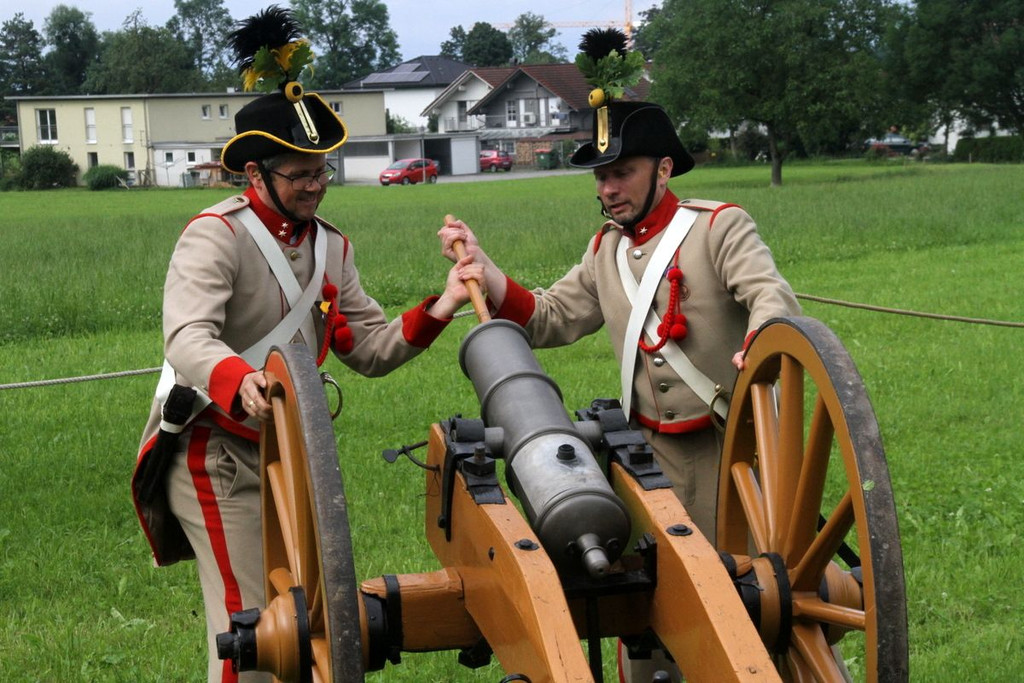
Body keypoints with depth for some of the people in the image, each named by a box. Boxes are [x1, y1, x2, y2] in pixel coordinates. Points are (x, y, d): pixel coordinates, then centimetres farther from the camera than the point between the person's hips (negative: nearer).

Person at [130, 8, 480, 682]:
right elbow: (189, 337, -31)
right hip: (217, 455, -8)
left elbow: (370, 347, 5)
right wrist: (239, 383, -52)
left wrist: (435, 312, -13)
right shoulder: (216, 236, -16)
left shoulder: (331, 247, 9)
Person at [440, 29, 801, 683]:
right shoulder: (607, 249, 13)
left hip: (733, 445, -5)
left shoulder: (719, 225, -7)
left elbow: (773, 296, -22)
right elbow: (546, 317, 11)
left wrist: (759, 347, -44)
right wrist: (480, 263, -1)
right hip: (653, 452, 6)